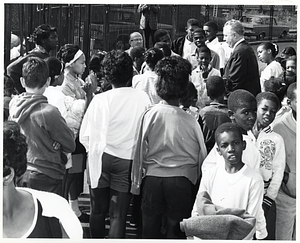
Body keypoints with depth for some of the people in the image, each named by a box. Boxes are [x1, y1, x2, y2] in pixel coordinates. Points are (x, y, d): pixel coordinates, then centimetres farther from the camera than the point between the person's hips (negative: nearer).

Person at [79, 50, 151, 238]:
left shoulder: (99, 100, -10)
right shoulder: (142, 98, -9)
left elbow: (84, 136, -5)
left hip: (101, 159, 1)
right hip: (127, 161, 0)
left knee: (98, 210, 16)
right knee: (119, 215, 5)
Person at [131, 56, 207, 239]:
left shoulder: (150, 114, -8)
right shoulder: (190, 121, -10)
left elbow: (140, 151, -3)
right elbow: (202, 156, -2)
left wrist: (136, 182, 9)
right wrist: (196, 178, 16)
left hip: (152, 178, 1)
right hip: (181, 180, -1)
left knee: (150, 230, 14)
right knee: (176, 230, 11)